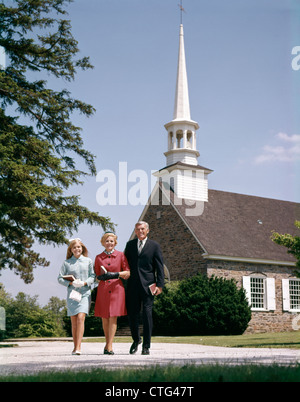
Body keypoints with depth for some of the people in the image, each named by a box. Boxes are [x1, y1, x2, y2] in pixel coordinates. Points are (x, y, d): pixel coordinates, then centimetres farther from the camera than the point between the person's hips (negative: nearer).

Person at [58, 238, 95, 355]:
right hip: (72, 294, 1)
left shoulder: (88, 261, 8)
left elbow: (92, 276, 7)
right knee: (74, 321, 5)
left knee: (80, 318, -15)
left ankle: (78, 348, -17)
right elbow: (60, 278, 5)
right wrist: (71, 283, -10)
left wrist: (84, 282, -11)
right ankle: (75, 347, 16)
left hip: (85, 293, -1)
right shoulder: (66, 263, 7)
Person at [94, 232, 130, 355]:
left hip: (116, 288, -2)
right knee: (104, 318, 5)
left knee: (113, 317, -7)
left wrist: (116, 274, -13)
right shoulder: (98, 257, 9)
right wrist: (102, 277, -9)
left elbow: (128, 273, 3)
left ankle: (109, 346, -4)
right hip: (103, 289, 2)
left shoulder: (120, 255, 4)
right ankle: (107, 343, 23)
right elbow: (96, 275, 13)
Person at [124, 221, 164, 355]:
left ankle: (146, 345, 3)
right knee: (132, 314, 5)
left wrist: (159, 285, -6)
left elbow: (159, 267, 2)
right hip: (132, 284, 3)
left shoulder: (154, 246, 4)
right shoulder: (130, 244, 13)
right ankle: (136, 339, 28)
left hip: (147, 284, -3)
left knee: (147, 314, -5)